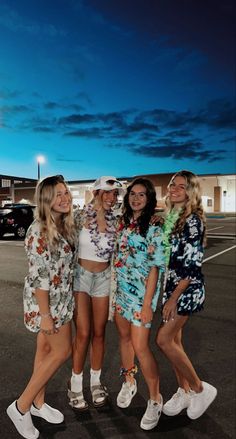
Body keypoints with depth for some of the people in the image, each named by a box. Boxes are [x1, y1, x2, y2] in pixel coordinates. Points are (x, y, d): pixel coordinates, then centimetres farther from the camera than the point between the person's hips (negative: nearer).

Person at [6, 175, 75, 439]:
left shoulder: (64, 224, 3)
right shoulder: (39, 230, -24)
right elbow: (38, 276, -23)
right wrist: (44, 314, -20)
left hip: (61, 296, 8)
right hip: (45, 300, -8)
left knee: (46, 350, 18)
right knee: (62, 351, 3)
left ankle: (38, 403, 37)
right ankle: (21, 407, 21)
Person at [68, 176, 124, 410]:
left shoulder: (115, 221, 1)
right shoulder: (81, 216, -9)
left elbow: (111, 248, -2)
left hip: (104, 278, 3)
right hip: (80, 275, -3)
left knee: (99, 333, 11)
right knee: (83, 333, -2)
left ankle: (96, 381, 31)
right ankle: (75, 384, 21)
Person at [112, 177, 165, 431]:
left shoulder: (154, 227, -13)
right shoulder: (123, 221, 7)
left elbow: (155, 266, -15)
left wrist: (147, 303, -17)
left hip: (141, 291, -6)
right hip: (120, 288, 6)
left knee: (140, 347, -3)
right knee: (124, 336, 18)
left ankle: (155, 399, 20)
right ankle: (128, 382, 42)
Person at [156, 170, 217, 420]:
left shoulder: (193, 220, -15)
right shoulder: (170, 217, 8)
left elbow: (192, 264, -18)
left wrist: (174, 297, -18)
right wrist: (167, 293, 12)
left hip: (186, 289, -7)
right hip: (170, 285, 7)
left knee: (164, 340, -6)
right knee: (174, 339, 13)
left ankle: (200, 389, 15)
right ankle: (184, 391, 32)